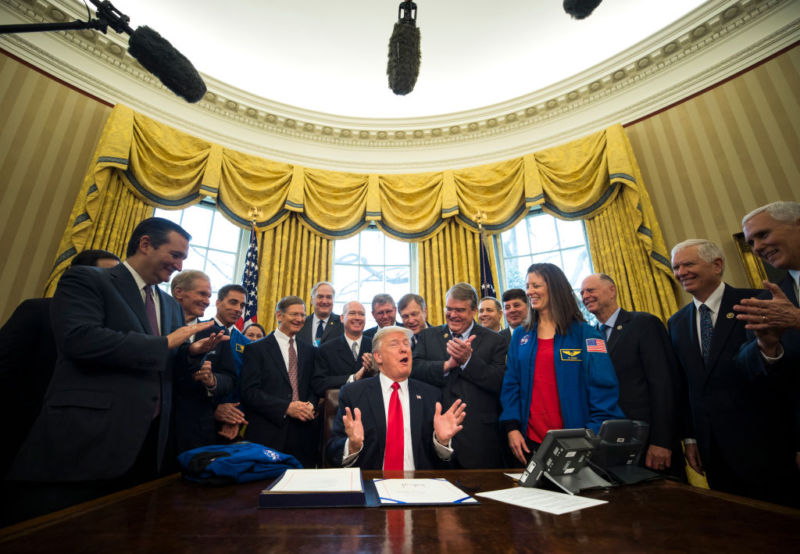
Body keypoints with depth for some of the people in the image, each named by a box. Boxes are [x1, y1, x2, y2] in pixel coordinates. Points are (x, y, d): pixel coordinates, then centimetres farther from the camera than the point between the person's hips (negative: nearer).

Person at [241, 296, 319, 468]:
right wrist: (286, 407, -16)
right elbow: (249, 391, -8)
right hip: (268, 435, -3)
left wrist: (311, 405, -6)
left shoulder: (309, 350, 13)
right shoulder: (256, 349, 0)